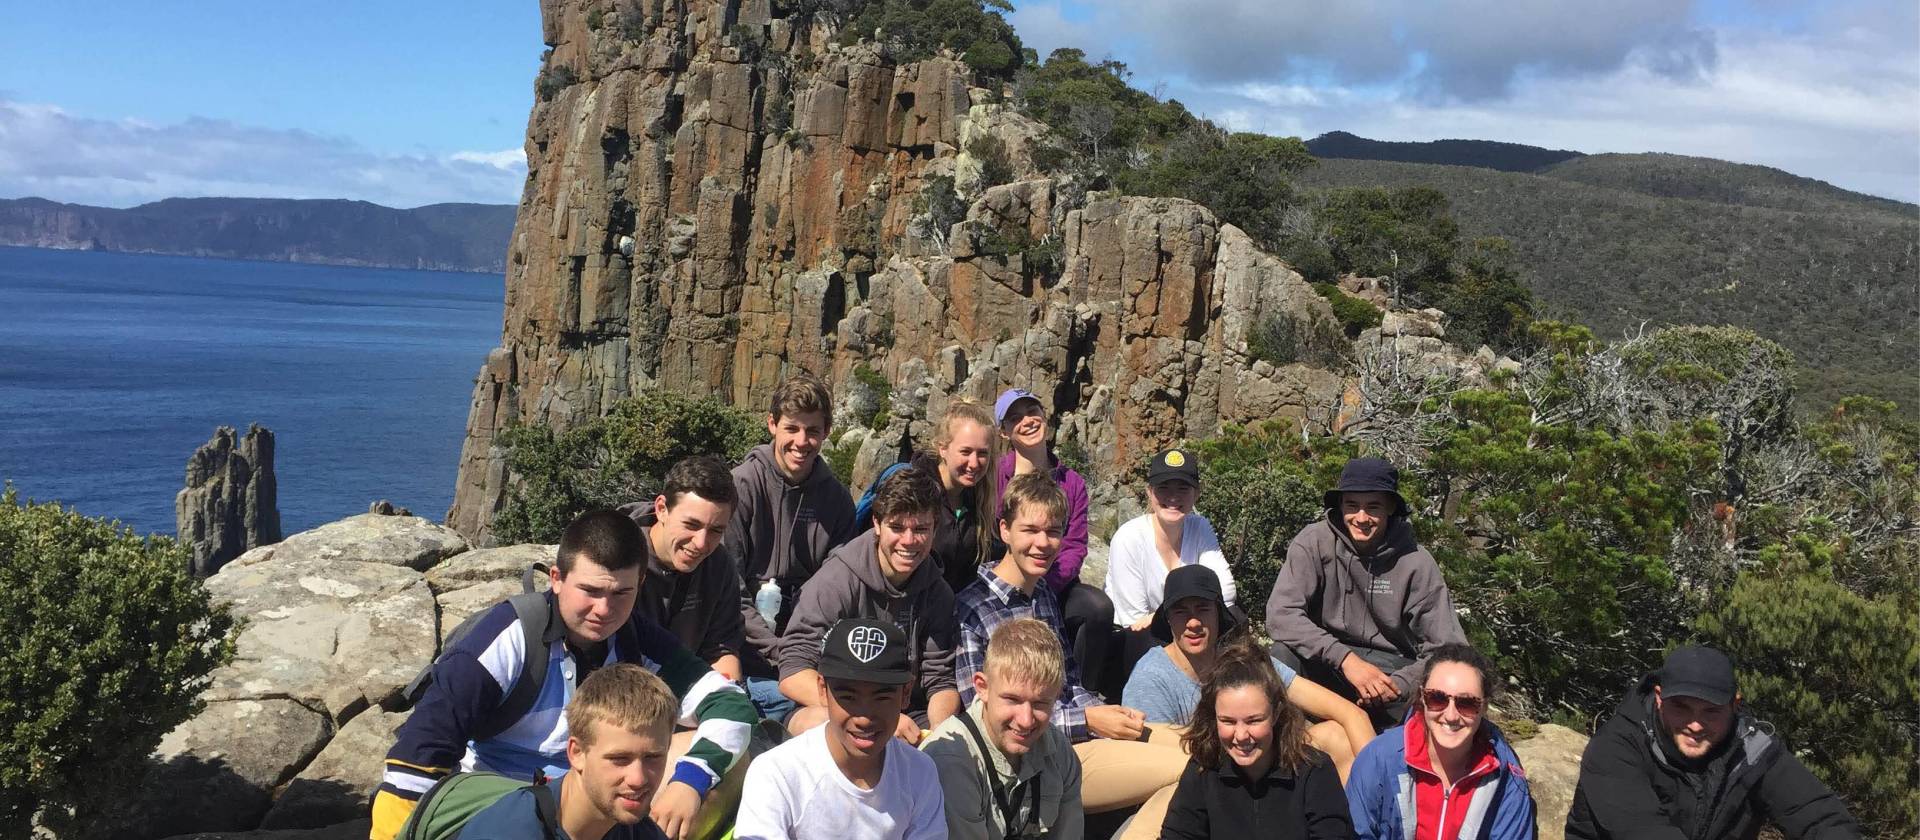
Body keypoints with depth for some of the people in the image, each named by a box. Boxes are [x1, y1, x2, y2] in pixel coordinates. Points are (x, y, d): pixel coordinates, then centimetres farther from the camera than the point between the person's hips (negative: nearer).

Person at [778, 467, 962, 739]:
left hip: (908, 716, 4)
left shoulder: (937, 593, 2)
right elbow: (792, 676, -20)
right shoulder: (838, 580, -14)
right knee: (821, 721, -38)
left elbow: (941, 680, 4)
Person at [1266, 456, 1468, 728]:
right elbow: (1280, 614, -22)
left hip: (1392, 668, 1)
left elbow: (1448, 648, -9)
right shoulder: (1314, 543, -12)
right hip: (1328, 664, 0)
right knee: (1285, 655, -31)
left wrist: (1397, 685, -25)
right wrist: (1345, 658, -31)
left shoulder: (1415, 563, -10)